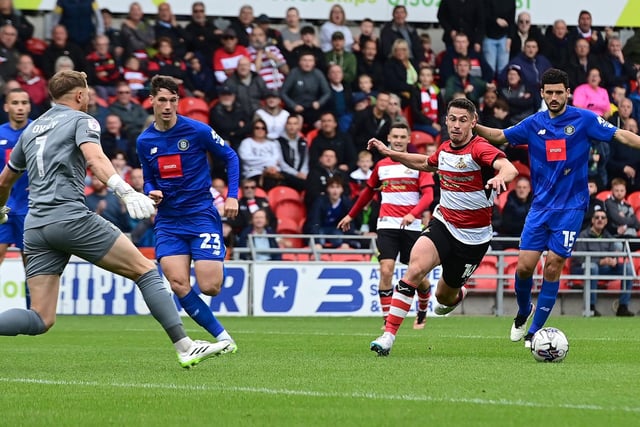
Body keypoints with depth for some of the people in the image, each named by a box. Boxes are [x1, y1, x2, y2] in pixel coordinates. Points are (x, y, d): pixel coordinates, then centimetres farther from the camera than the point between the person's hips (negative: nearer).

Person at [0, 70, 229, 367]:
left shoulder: (31, 129, 24)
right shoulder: (81, 120, 5)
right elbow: (94, 157, -17)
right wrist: (125, 191, -31)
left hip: (34, 228, 6)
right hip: (71, 217, -6)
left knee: (41, 320, 2)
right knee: (145, 270, 4)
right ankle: (185, 348, -3)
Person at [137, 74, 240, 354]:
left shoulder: (197, 131, -7)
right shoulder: (144, 141, 5)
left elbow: (230, 157, 4)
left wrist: (232, 196, -5)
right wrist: (151, 192, -5)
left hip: (201, 214, -3)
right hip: (168, 221, 3)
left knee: (209, 287, -11)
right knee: (178, 285, -17)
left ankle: (217, 264, 28)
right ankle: (221, 336, -6)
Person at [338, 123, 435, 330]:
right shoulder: (381, 165, 13)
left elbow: (428, 195, -8)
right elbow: (368, 191, 28)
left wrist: (413, 214, -25)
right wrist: (351, 215, 32)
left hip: (411, 226, -2)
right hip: (387, 225, 2)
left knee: (418, 274, 3)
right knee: (386, 270, -14)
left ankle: (423, 310, 33)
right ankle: (387, 320, -11)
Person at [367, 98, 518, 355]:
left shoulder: (480, 149, -17)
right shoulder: (444, 150, 3)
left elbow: (509, 168, -37)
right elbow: (425, 164, 28)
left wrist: (500, 177, -60)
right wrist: (389, 153, 22)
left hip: (473, 237, -4)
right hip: (442, 224, 4)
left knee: (445, 297, 10)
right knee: (415, 269, -24)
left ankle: (458, 295, 51)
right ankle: (388, 335, -24)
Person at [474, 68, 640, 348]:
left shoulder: (584, 119, -4)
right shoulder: (534, 124, 7)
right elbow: (500, 137, 16)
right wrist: (473, 126, 1)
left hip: (571, 207, -3)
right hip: (541, 206, 3)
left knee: (553, 267, -8)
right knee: (525, 265, -4)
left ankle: (535, 331, 4)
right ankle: (523, 311, 26)